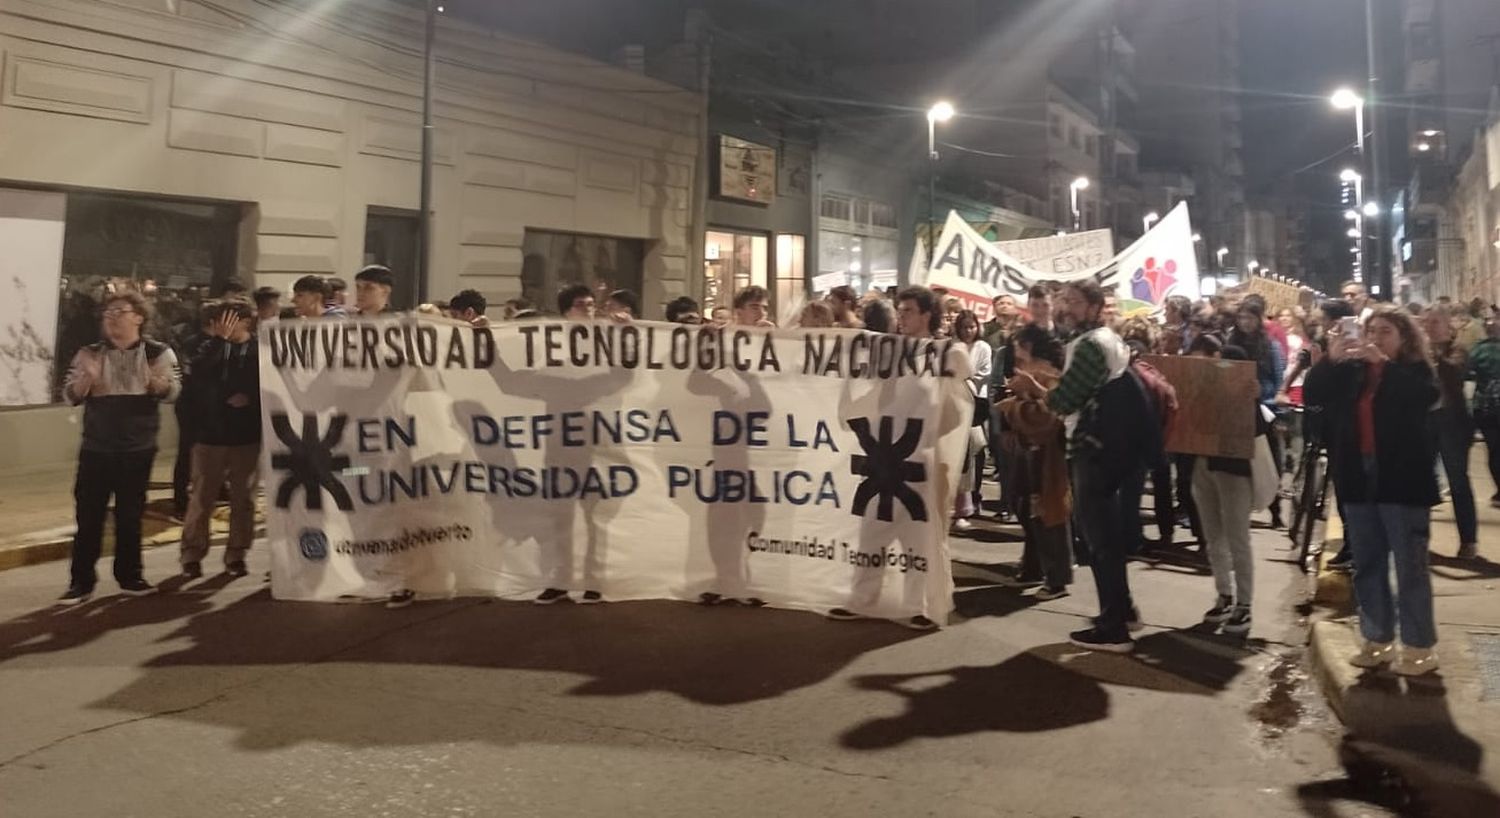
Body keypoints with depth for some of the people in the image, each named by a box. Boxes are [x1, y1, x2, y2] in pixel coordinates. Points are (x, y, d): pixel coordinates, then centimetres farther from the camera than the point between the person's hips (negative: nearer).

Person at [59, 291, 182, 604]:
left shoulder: (158, 353, 0)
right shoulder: (89, 353, 5)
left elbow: (173, 391, -10)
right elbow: (70, 396, 1)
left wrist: (158, 382, -32)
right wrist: (85, 380, -21)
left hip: (138, 448, -1)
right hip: (96, 448, 1)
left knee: (130, 515, 8)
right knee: (88, 514, 1)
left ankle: (129, 576, 18)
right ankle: (81, 581, 7)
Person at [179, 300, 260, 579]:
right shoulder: (212, 347, 4)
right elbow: (199, 372, -15)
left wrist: (249, 398, -15)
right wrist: (219, 339, -16)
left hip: (247, 435, -1)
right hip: (211, 433, 1)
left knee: (243, 499, 6)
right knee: (202, 497, 5)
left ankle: (236, 555, 16)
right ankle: (192, 554, 14)